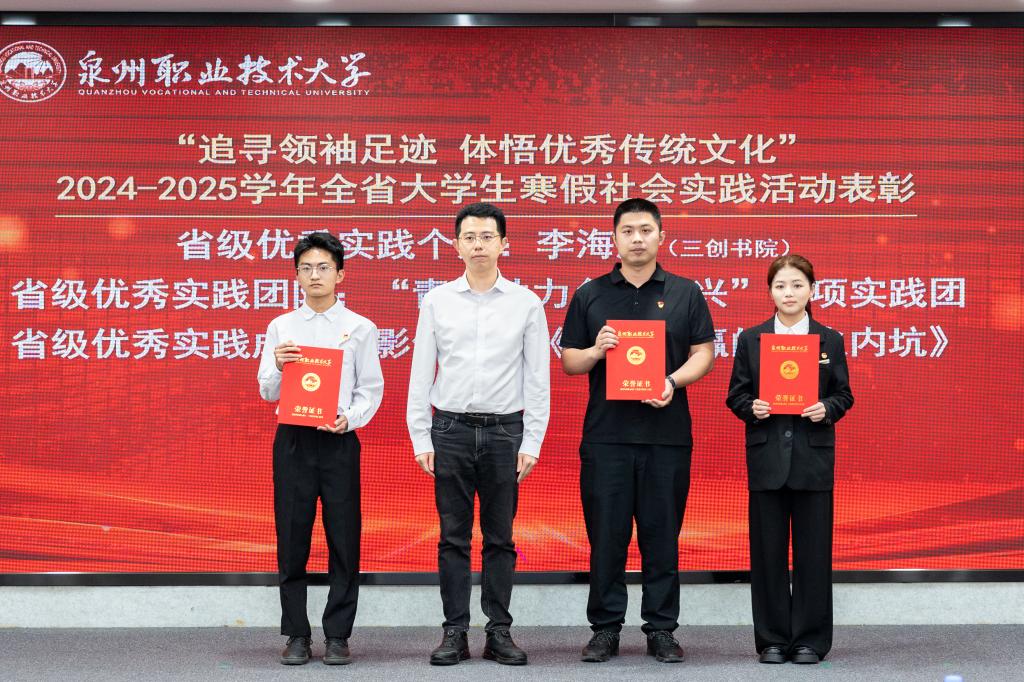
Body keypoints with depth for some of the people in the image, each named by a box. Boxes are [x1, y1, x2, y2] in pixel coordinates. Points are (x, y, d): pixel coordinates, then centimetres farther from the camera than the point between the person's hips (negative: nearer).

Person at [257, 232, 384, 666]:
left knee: (343, 540, 1)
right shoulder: (281, 327, 7)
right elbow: (266, 391, 7)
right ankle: (297, 635, 15)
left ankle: (338, 635, 12)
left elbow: (371, 388, 3)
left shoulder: (360, 328, 3)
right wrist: (278, 365, -14)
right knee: (292, 540, 4)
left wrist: (350, 418, -15)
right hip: (293, 438, 1)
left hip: (339, 440, -1)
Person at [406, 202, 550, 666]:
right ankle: (455, 632, 11)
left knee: (499, 538, 6)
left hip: (504, 431, 0)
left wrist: (531, 443, -4)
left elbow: (538, 379, 2)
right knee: (453, 537, 4)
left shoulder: (526, 303, 2)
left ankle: (499, 632, 14)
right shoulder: (437, 301, 3)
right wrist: (421, 440, -1)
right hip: (451, 431, 0)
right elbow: (420, 375, 4)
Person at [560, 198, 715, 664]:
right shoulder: (589, 295, 8)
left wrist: (673, 382, -14)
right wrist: (595, 351, -13)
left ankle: (661, 629, 15)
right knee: (606, 534, 3)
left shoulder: (684, 293, 7)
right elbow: (569, 361, 8)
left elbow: (704, 353, 4)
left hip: (667, 433, 0)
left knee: (662, 534, 5)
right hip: (605, 433, 0)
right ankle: (605, 629, 14)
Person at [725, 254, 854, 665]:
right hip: (766, 456, 0)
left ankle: (810, 640, 12)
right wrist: (751, 409, -14)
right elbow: (735, 395, 6)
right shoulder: (750, 339, 5)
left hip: (814, 456, 0)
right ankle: (772, 639, 13)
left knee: (813, 550, 2)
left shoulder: (830, 340, 6)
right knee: (768, 551, 4)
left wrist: (827, 409, -14)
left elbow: (844, 395, 6)